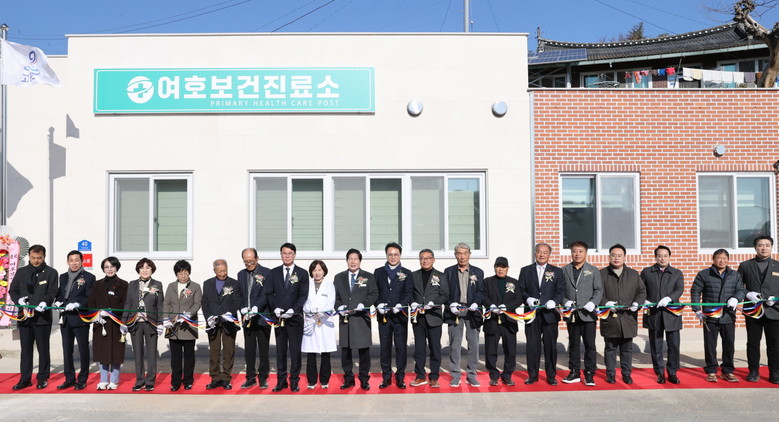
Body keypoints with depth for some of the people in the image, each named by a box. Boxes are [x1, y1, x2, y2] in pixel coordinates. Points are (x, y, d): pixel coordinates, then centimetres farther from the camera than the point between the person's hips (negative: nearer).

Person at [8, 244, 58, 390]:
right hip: (24, 316, 3)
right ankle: (25, 379, 18)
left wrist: (45, 302, -25)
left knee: (43, 349, 5)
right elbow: (13, 290, 12)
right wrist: (19, 300, -9)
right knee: (26, 349, 9)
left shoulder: (51, 273, 1)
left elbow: (52, 292, -5)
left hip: (42, 316, -3)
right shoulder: (21, 272, 11)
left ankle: (43, 378, 15)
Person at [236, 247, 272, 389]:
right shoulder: (241, 274, 13)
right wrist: (243, 308, -6)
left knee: (264, 349, 4)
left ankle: (263, 378, 13)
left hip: (262, 317, -4)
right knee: (249, 349, 9)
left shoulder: (266, 273, -4)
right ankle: (251, 378, 18)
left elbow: (266, 294, -11)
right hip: (247, 318, 5)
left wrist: (256, 307, -24)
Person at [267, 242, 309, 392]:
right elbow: (269, 293, 7)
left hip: (295, 317, -2)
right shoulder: (274, 273, 10)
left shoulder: (302, 273, 4)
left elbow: (303, 296, -2)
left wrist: (293, 310, -15)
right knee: (280, 350, 6)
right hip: (278, 317, 2)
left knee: (295, 350, 0)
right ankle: (281, 381, 12)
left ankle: (294, 381, 7)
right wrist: (275, 308, -10)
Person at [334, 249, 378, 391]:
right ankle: (348, 379, 17)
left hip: (362, 317, -2)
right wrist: (339, 306, -7)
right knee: (345, 350, 6)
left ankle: (364, 380, 11)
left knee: (364, 350, 1)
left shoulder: (368, 277, 7)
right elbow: (335, 296, 12)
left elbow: (374, 294, 2)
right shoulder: (339, 277, 13)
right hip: (345, 317, 2)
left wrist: (364, 304, -15)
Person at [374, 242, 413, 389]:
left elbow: (409, 293, 0)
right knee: (385, 347, 5)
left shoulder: (406, 273, 8)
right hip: (383, 315, 1)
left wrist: (400, 305, -16)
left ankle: (400, 377, 11)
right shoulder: (378, 272, 11)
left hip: (400, 315, -1)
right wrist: (379, 305, -10)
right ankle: (386, 377, 14)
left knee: (401, 347, 2)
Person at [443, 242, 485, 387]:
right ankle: (455, 376, 9)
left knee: (473, 344, 2)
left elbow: (481, 291, 5)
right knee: (455, 345, 2)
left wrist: (475, 303, -13)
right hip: (454, 311, -1)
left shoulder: (478, 272, 10)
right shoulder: (448, 272, 9)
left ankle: (471, 375, 12)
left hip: (471, 311, 1)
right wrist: (451, 304, -12)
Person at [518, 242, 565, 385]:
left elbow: (561, 291, 3)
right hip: (532, 313, 0)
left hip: (549, 314, 0)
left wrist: (554, 301, -15)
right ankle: (532, 375, 14)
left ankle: (551, 376, 15)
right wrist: (528, 299, -13)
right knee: (532, 345, 3)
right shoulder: (525, 271, 10)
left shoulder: (557, 272, 10)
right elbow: (521, 290, 6)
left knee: (550, 345, 4)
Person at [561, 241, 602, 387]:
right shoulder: (564, 271, 10)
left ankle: (589, 374, 7)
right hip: (571, 314, 2)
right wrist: (565, 301, -11)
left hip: (588, 314, -1)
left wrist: (593, 303, -14)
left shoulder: (593, 271, 7)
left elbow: (599, 290, 2)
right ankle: (574, 373, 18)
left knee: (590, 345, 0)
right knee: (573, 345, 9)